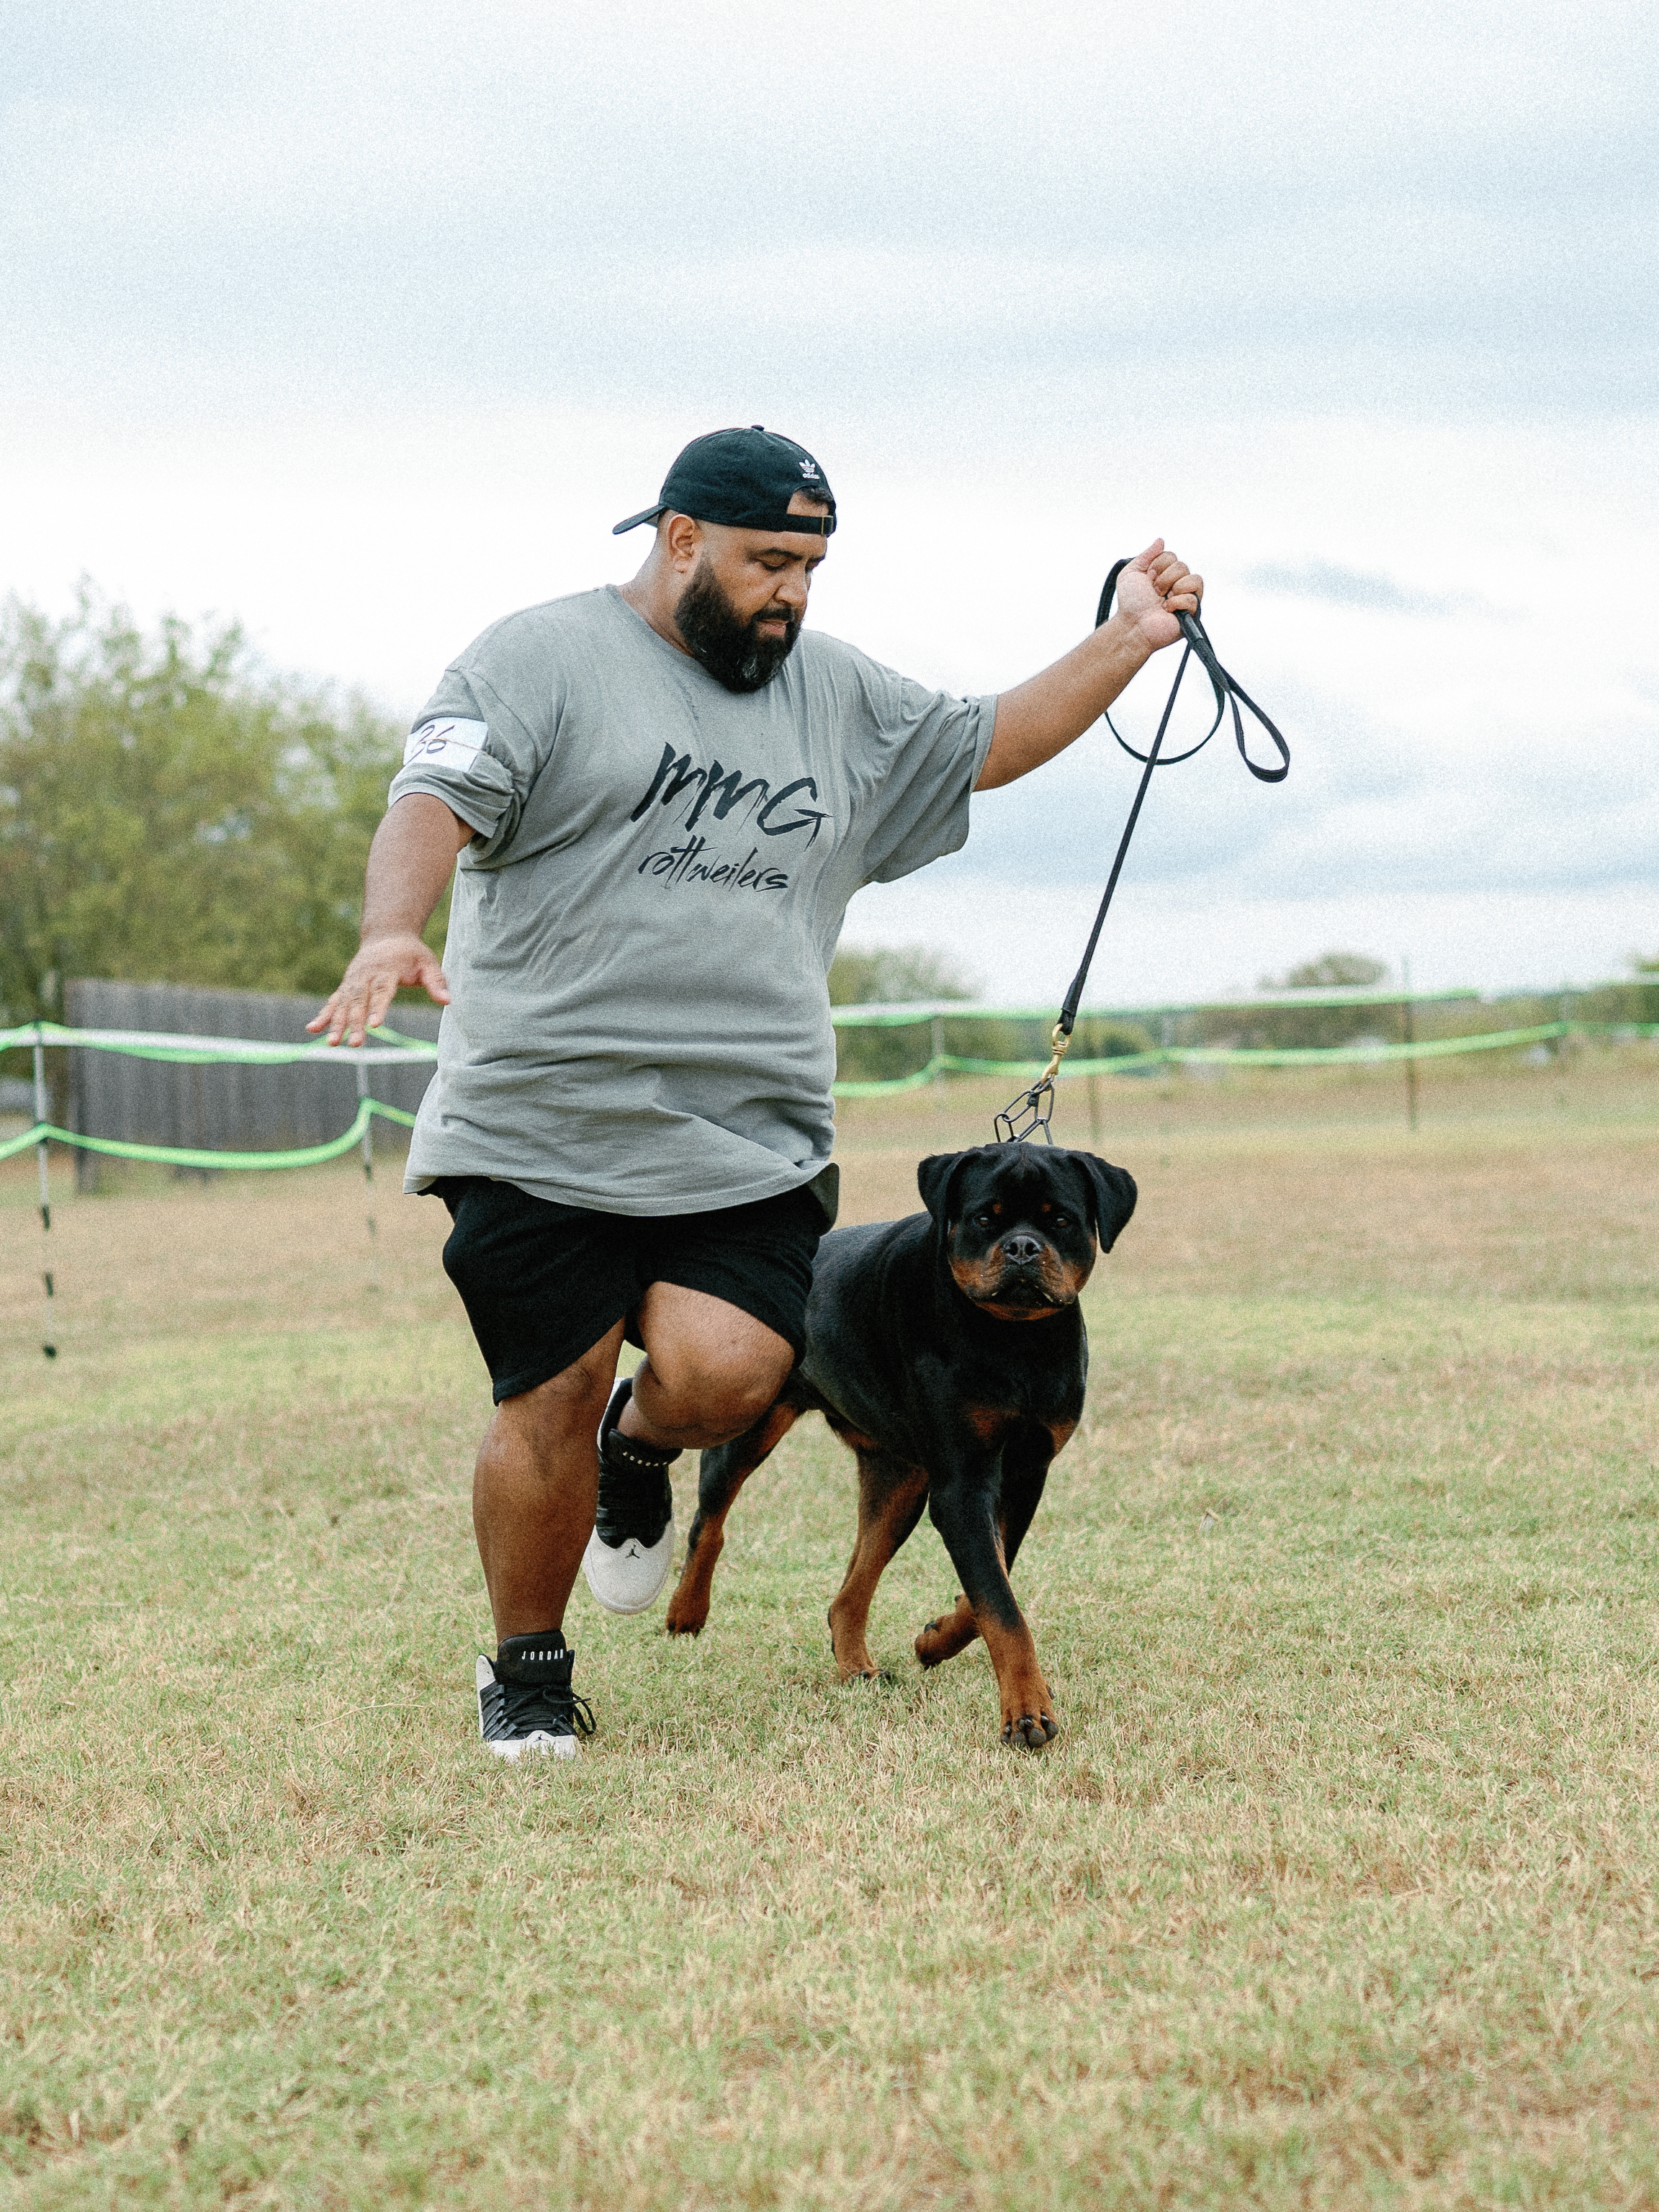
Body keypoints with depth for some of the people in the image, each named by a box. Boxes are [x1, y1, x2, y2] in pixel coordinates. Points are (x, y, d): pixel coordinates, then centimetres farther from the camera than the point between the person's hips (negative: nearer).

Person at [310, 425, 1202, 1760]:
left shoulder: (839, 697, 18)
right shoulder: (540, 660, 0)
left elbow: (986, 745, 26)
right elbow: (435, 804, -12)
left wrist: (1129, 642, 15)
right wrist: (394, 934, -31)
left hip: (752, 1142, 4)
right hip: (543, 1132, -3)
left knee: (724, 1374, -16)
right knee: (552, 1398, -2)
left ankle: (641, 1453, 21)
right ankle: (528, 1672, 21)